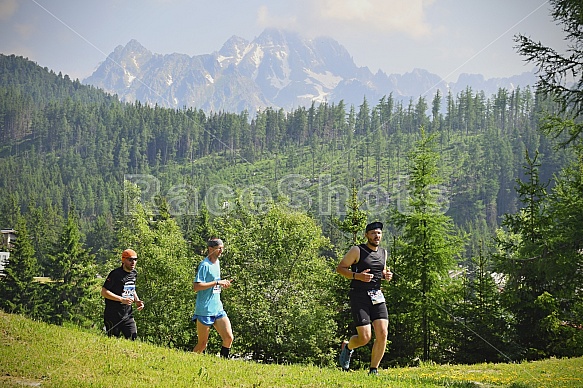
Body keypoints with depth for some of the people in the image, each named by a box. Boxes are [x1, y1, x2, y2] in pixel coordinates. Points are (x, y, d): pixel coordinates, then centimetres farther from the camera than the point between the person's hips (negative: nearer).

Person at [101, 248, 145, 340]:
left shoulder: (134, 274, 12)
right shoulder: (116, 274, -13)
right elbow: (104, 292, -16)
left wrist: (137, 301, 7)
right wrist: (122, 299, -21)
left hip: (128, 315, 6)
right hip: (113, 315, -6)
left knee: (133, 338, -4)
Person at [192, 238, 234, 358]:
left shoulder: (217, 263, 14)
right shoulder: (204, 265, -13)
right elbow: (196, 286, -22)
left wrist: (222, 284, 7)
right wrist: (217, 282, -22)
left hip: (218, 309, 7)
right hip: (204, 311, -7)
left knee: (229, 338, -5)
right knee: (203, 344, 1)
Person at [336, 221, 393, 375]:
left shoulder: (383, 253, 13)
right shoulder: (357, 251, -5)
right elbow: (340, 268, -3)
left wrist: (387, 275, 6)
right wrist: (357, 276, -18)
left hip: (377, 297, 5)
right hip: (359, 297, -5)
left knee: (382, 334, -8)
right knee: (365, 337, -10)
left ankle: (373, 370, 5)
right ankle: (347, 346, 25)